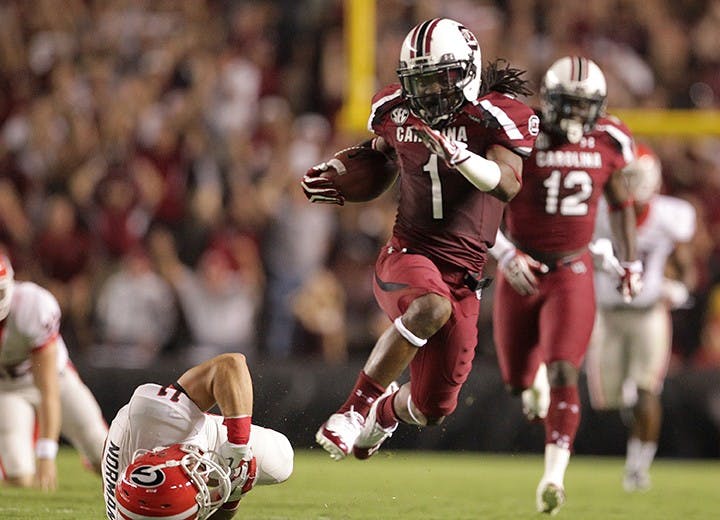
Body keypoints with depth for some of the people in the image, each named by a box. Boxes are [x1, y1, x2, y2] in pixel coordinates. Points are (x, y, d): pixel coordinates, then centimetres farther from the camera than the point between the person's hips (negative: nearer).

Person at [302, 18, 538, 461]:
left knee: (431, 408, 4)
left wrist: (458, 154, -40)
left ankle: (386, 412, 43)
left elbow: (508, 184, -25)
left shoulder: (494, 117, -8)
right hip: (407, 254, 0)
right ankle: (357, 406, -25)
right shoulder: (397, 110, 4)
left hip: (462, 274, 0)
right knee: (431, 307, -38)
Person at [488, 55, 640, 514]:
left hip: (572, 273, 0)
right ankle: (535, 375, 47)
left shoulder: (609, 142, -3)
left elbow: (621, 203, 15)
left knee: (564, 375, -16)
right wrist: (505, 254, -22)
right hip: (522, 271, 0)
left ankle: (554, 476, -15)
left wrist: (631, 262, 15)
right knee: (519, 381, 9)